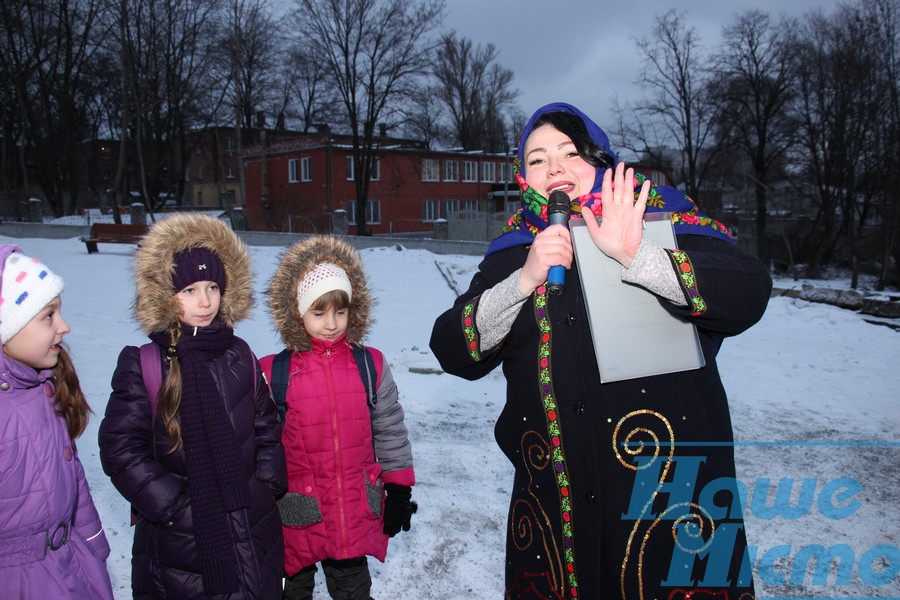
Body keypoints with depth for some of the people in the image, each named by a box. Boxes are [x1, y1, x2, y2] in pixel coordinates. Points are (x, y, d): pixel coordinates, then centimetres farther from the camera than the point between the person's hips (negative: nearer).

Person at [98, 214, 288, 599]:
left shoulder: (240, 357, 3)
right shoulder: (141, 366, -8)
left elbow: (268, 429, 8)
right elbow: (121, 451, -10)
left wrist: (267, 486, -2)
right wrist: (175, 506, -13)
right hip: (179, 539, -3)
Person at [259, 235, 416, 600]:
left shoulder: (371, 366, -3)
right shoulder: (273, 374, -9)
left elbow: (390, 430, 4)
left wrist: (399, 491, 5)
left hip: (356, 514, 1)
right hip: (300, 516, -1)